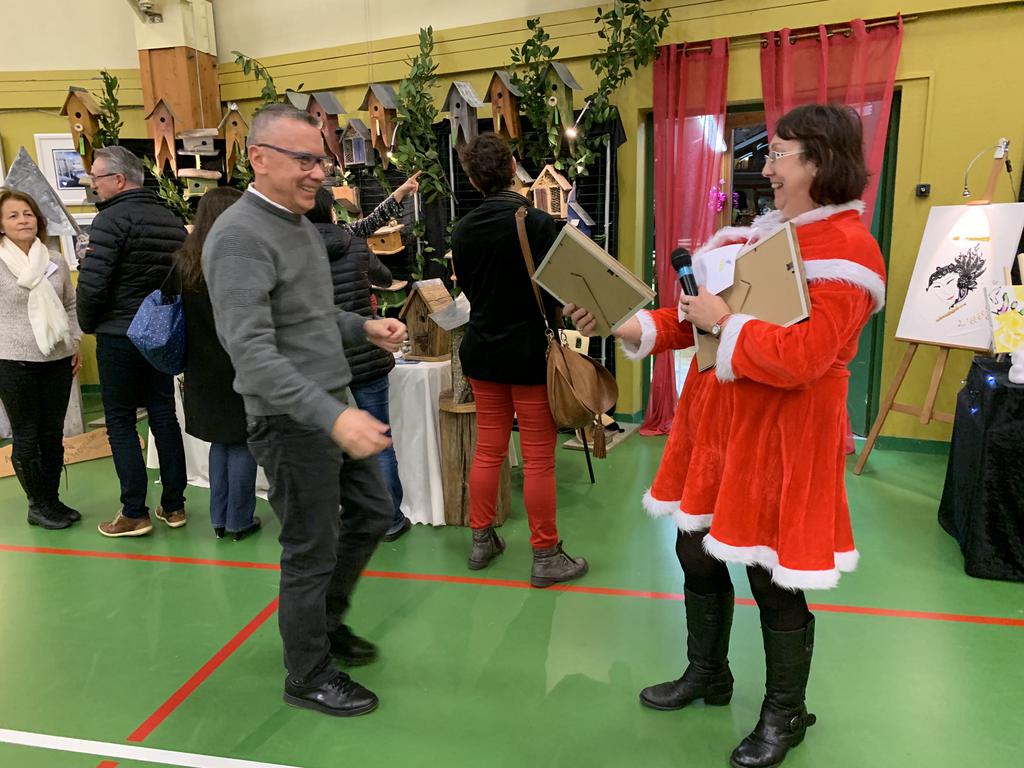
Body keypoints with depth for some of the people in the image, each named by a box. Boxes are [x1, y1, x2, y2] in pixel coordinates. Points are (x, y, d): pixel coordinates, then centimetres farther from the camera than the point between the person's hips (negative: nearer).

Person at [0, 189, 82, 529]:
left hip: (57, 360, 4)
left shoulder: (56, 261, 6)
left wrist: (74, 343, 10)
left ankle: (52, 499, 26)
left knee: (53, 435, 12)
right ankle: (38, 505, 19)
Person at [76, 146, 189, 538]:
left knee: (121, 422, 4)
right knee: (164, 416, 11)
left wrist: (88, 324, -2)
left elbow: (91, 284, -18)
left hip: (119, 336, -6)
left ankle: (134, 513, 7)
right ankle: (173, 505, 18)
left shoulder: (112, 218, -14)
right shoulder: (172, 219, 7)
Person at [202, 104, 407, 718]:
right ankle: (308, 677, 28)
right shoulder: (240, 236, -19)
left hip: (334, 405, 9)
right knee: (312, 551, 5)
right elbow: (252, 351, -28)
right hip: (293, 419, -9)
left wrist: (366, 328, 4)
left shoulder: (303, 225, 11)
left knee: (373, 512, 19)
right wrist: (332, 417, -37)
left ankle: (328, 619, 42)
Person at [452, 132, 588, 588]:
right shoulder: (537, 223, -14)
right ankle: (546, 558, 13)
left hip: (482, 350, 6)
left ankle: (482, 541, 27)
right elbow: (554, 296, -12)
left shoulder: (463, 229, 2)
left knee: (488, 450, 16)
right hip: (530, 353, -5)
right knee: (539, 459, 3)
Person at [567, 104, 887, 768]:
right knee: (696, 550, 17)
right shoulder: (767, 232, 12)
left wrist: (724, 321, -18)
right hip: (719, 415, 9)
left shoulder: (847, 250, -16)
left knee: (772, 577, 5)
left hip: (782, 434, -8)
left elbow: (801, 358, -26)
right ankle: (708, 675, 40)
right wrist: (627, 324, 3)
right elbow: (706, 315, 13)